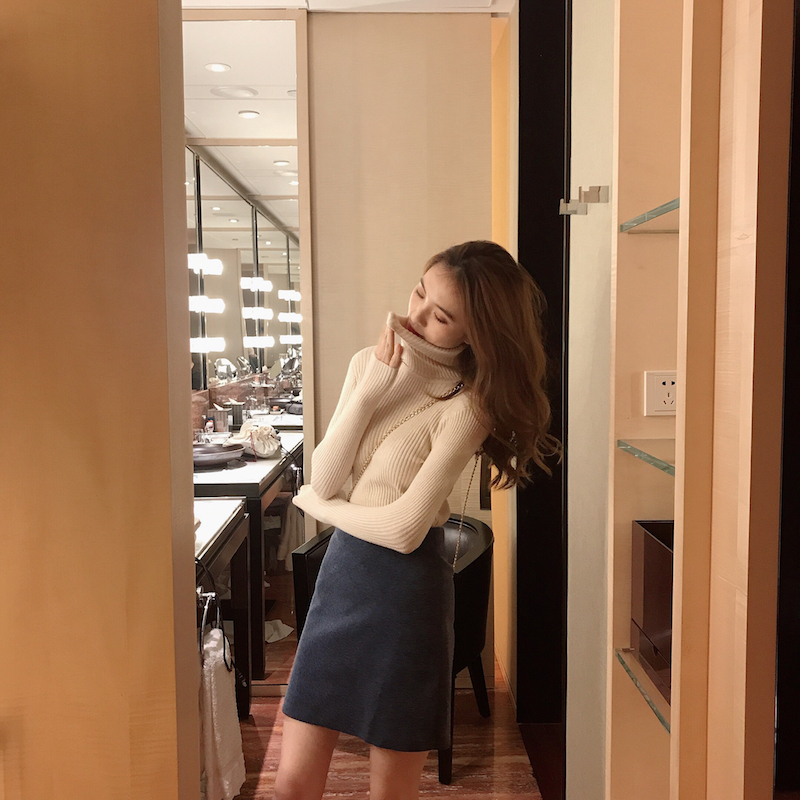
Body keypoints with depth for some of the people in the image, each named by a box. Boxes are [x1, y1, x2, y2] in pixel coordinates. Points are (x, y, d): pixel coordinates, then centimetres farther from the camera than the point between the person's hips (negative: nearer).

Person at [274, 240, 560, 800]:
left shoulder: (468, 404, -15)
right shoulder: (371, 364, 3)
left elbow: (403, 529, -18)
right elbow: (323, 479, -3)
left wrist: (317, 504, -3)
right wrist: (371, 389, -14)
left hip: (406, 587, -5)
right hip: (340, 572, 5)